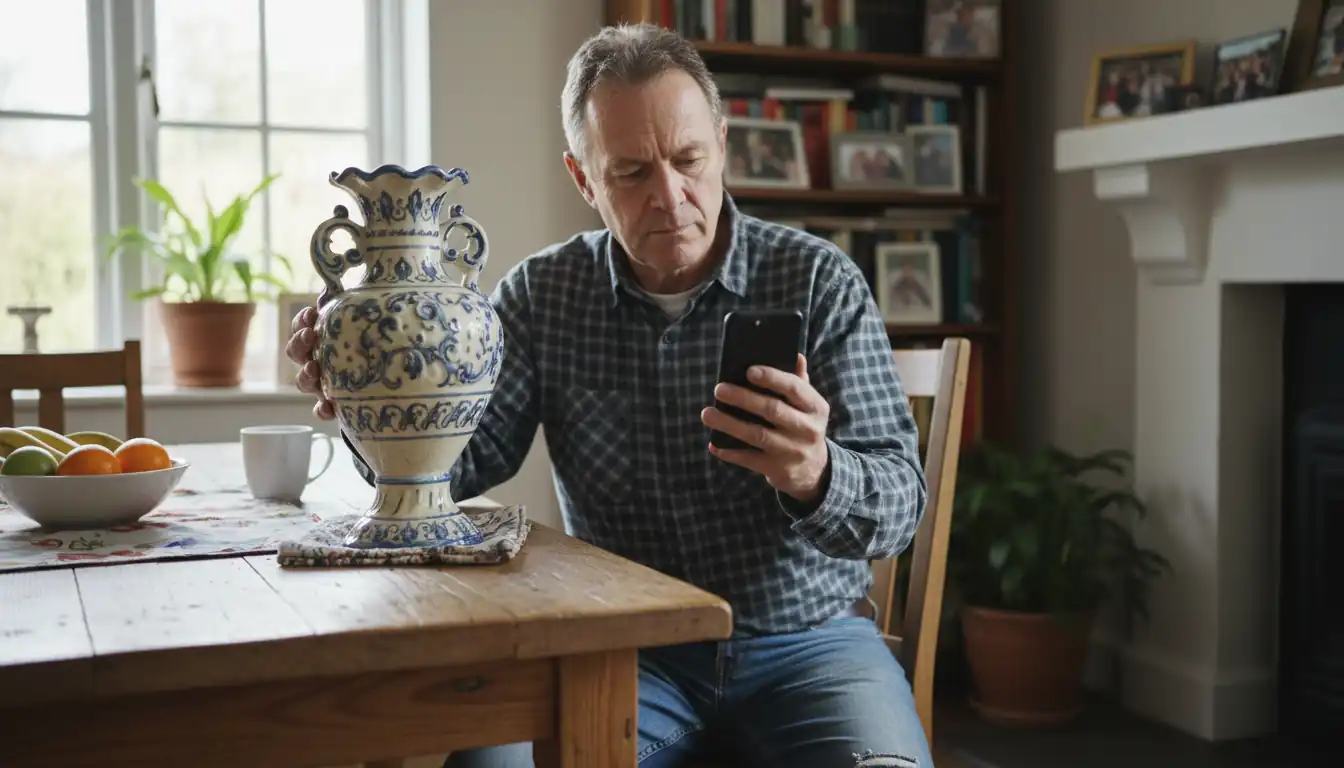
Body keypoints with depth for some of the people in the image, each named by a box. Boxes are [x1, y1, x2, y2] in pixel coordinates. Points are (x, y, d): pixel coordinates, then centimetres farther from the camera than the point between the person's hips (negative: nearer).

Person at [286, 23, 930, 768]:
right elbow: (461, 455, -6)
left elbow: (899, 501, -11)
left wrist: (817, 476, -34)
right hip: (626, 645, 2)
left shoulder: (820, 280, -6)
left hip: (806, 638, -1)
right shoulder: (543, 294, 2)